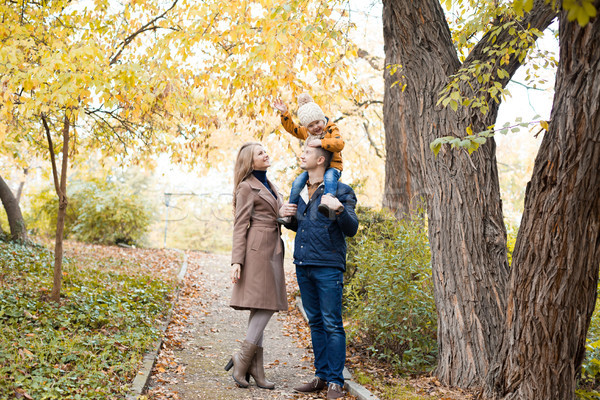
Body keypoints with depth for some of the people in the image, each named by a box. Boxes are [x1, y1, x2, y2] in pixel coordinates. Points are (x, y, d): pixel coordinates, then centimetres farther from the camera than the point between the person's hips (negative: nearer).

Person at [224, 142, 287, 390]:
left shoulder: (269, 185, 21)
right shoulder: (247, 187, -4)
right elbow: (240, 225, -9)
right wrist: (236, 261, -16)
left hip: (273, 249, 8)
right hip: (257, 248, -8)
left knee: (261, 308, 5)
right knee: (265, 306, -13)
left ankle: (255, 369, 6)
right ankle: (243, 359, -4)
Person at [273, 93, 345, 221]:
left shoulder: (332, 129, -8)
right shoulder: (305, 132, 9)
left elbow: (339, 144, -26)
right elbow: (291, 127, 23)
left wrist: (321, 142, -35)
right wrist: (284, 113, 12)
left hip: (332, 166, -5)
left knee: (329, 177, -39)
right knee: (298, 182, -12)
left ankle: (329, 199, -58)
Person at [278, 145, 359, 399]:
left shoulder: (340, 190, -4)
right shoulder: (299, 189, 15)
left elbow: (351, 229, -10)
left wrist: (339, 209, -27)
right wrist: (286, 217, 5)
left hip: (328, 266, -6)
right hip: (303, 265, 7)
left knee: (332, 325, -4)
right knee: (315, 323, 12)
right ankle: (321, 376, 20)